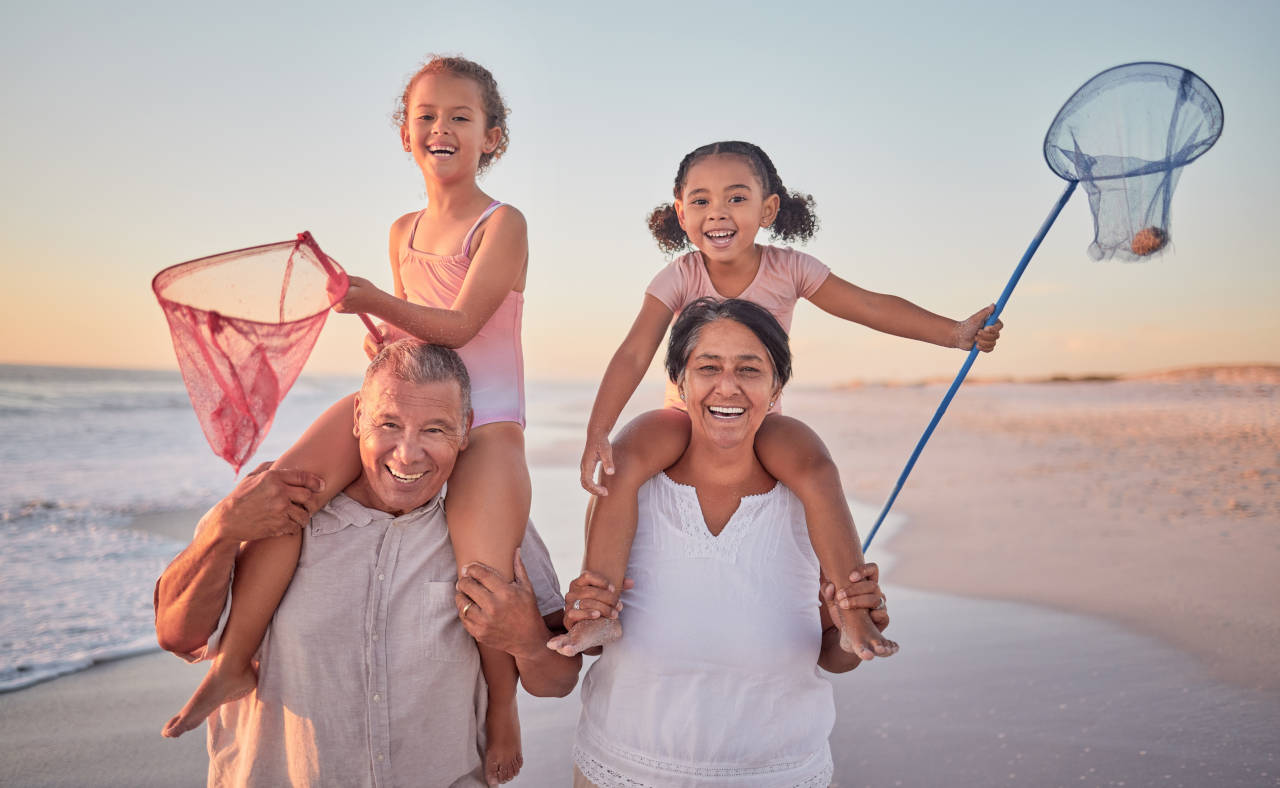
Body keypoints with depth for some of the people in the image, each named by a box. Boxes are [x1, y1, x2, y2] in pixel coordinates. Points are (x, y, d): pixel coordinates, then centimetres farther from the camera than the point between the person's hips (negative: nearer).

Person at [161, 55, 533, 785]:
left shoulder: (503, 224, -3)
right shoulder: (404, 232, 16)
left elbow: (459, 325, -15)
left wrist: (376, 302, -26)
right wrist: (384, 340, 3)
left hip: (486, 421, -5)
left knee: (483, 574, -24)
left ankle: (503, 705, 6)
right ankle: (233, 663, -3)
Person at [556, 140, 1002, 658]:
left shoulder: (788, 270, -9)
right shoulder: (679, 277, -13)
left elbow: (874, 307, -8)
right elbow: (634, 354, -22)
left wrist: (956, 332, -15)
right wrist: (597, 433, -33)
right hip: (685, 415, 0)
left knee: (816, 469, -31)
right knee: (621, 461, -29)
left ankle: (853, 615, -19)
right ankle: (599, 610, -23)